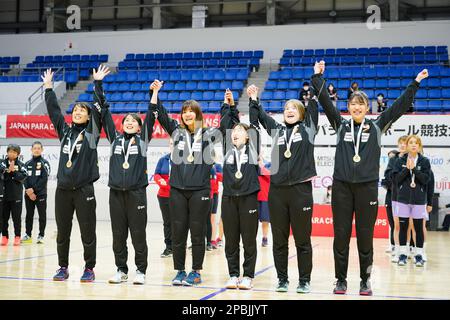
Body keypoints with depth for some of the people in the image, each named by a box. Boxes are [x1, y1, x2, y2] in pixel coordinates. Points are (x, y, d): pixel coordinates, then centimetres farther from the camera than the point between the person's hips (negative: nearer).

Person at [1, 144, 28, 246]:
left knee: (16, 217, 4)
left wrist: (13, 171, -17)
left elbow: (23, 177, -9)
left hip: (16, 195, -1)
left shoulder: (20, 165, 2)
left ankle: (17, 236, 11)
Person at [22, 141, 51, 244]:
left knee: (42, 215, 1)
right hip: (28, 194, 4)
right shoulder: (28, 164, 11)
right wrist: (28, 191, -10)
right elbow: (25, 178, 5)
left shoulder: (44, 163, -1)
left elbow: (44, 179, -10)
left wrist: (33, 189, -15)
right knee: (29, 215, 9)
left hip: (41, 193, -3)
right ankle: (28, 235, 16)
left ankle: (41, 235, 6)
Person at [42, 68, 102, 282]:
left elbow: (99, 109, -7)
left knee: (87, 232, 1)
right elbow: (53, 110, 15)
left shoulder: (92, 132, 2)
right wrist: (48, 88, 13)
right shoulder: (64, 130, 12)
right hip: (63, 189, 4)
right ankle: (63, 267, 19)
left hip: (84, 190, -4)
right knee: (62, 232, 8)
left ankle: (89, 269, 11)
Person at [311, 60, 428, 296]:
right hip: (342, 186, 1)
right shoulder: (341, 125, 9)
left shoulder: (377, 126, 7)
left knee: (365, 236, 4)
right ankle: (341, 280, 14)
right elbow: (325, 101, 4)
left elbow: (400, 106, 5)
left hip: (367, 187, -1)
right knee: (341, 235, 3)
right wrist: (317, 77, 0)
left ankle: (365, 280, 16)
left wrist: (415, 83, 4)